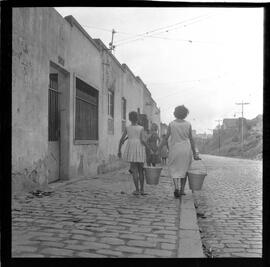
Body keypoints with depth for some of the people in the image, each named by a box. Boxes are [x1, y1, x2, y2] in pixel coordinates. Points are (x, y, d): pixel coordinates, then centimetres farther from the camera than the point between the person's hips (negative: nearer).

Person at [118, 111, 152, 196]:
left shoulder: (127, 128, 4)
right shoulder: (141, 128, -1)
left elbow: (121, 140, 3)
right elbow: (142, 140, -11)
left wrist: (119, 151, 12)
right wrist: (149, 148, -2)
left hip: (131, 149, 0)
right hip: (140, 150, 0)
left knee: (134, 170, 1)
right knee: (141, 170, 10)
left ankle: (137, 190, -3)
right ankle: (142, 190, 10)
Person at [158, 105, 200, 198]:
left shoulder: (171, 124, -6)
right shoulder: (188, 124, -3)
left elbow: (166, 138, -5)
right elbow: (191, 140, -2)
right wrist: (194, 153, 4)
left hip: (174, 150, -1)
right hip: (186, 149, 1)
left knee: (174, 169, 11)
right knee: (184, 169, 17)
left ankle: (176, 187, -12)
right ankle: (182, 190, 19)